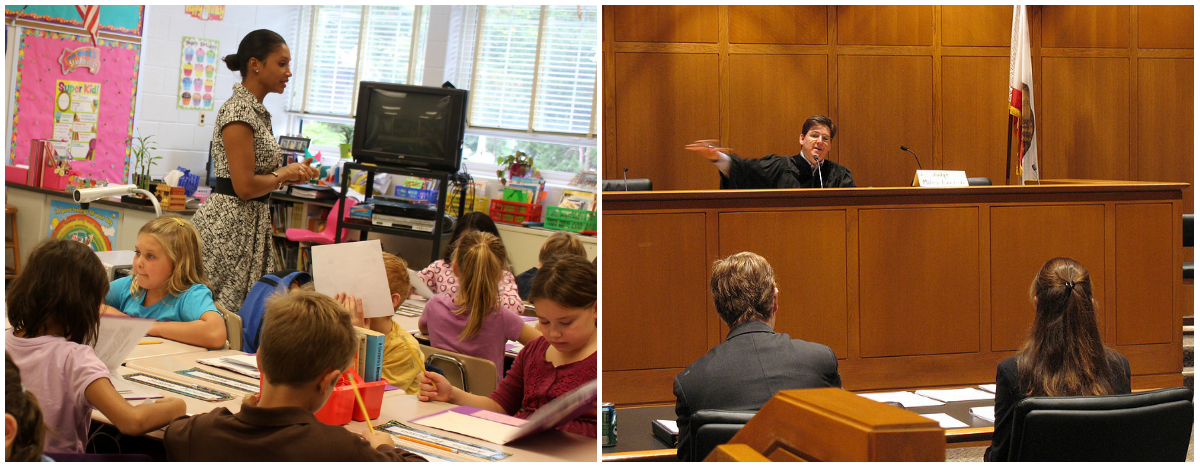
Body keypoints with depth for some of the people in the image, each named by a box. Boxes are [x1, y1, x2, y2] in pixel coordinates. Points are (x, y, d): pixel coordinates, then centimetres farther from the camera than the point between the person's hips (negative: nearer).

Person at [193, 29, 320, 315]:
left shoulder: (258, 111, 15)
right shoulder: (238, 111, -15)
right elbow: (244, 186, -20)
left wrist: (291, 174, 7)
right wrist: (284, 175, -5)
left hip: (251, 224, 10)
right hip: (229, 225, -10)